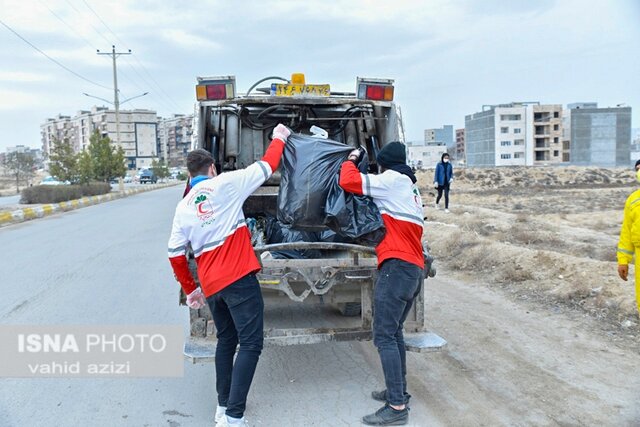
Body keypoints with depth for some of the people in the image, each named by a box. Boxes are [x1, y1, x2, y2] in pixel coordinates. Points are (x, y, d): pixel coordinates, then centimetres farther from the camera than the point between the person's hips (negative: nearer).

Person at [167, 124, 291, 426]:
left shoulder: (183, 207, 11)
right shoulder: (224, 184, -2)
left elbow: (175, 254, 10)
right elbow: (267, 166, 4)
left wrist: (190, 290, 21)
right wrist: (279, 138, 22)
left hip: (211, 285, 6)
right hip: (239, 278, -6)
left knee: (226, 340, 21)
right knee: (251, 344, -3)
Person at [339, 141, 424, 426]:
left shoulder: (393, 180, -4)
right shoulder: (411, 188, 25)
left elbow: (348, 181, -12)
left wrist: (351, 161, 8)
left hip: (397, 266, -10)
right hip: (415, 270, 10)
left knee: (383, 336, -9)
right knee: (394, 332, 19)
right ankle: (399, 392, 27)